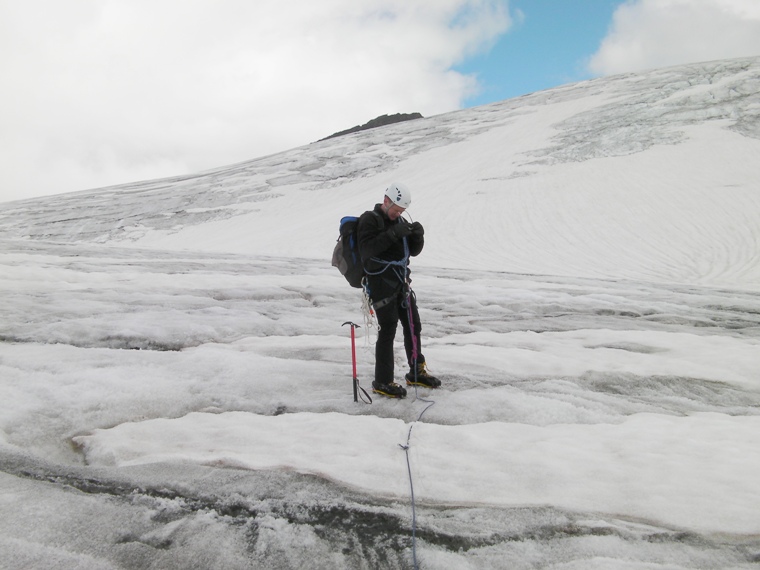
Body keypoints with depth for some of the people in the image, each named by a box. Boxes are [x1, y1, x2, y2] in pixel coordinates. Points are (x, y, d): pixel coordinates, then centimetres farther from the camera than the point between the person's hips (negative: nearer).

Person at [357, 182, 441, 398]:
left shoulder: (400, 221, 15)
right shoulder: (369, 220, -8)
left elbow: (414, 251, 13)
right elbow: (366, 249, -22)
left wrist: (418, 236, -7)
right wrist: (392, 234, -28)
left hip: (401, 282, 8)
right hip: (381, 285, -8)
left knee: (413, 326, 13)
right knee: (388, 331, -7)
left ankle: (416, 372, 28)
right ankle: (382, 382, 4)